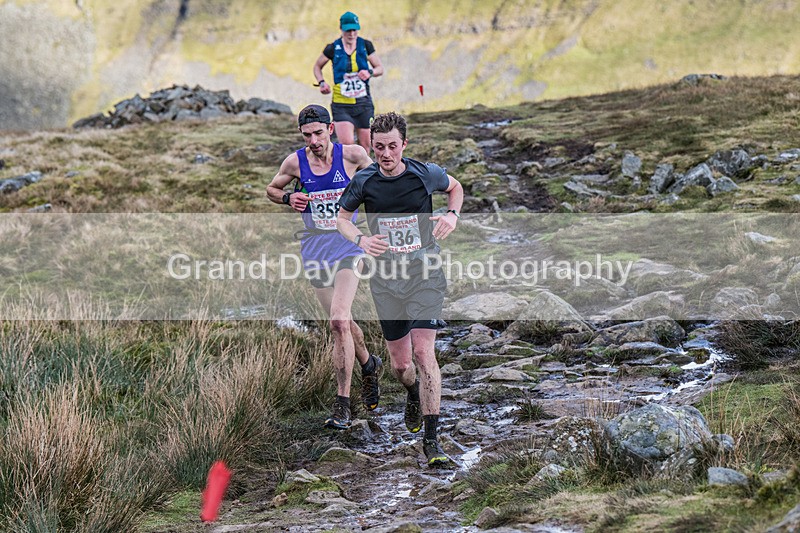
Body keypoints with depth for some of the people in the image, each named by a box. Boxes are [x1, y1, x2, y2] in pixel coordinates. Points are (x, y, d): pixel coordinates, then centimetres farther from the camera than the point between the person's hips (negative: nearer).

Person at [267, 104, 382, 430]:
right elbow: (271, 189, 15)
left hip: (347, 246, -3)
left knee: (339, 321, -19)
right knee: (341, 322, 13)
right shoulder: (295, 163, -2)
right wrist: (288, 198, -6)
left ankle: (342, 406, -15)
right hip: (314, 250, 3)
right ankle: (369, 366, 45)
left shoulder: (352, 155, -7)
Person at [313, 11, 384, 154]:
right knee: (347, 143, -20)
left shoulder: (365, 46, 1)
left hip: (364, 103, 2)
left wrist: (370, 73, -13)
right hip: (342, 105, -2)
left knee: (365, 145, 6)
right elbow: (317, 67, 14)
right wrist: (322, 83, -4)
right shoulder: (333, 48, -2)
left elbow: (380, 68, 9)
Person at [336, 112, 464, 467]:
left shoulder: (425, 174, -7)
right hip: (386, 278, 2)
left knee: (423, 351, -16)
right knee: (399, 363, 6)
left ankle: (431, 440, -12)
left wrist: (452, 216, -4)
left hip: (425, 274, -2)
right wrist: (360, 240, -10)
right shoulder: (364, 181, -5)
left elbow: (455, 187, 16)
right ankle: (413, 396, 44)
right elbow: (341, 217, 11)